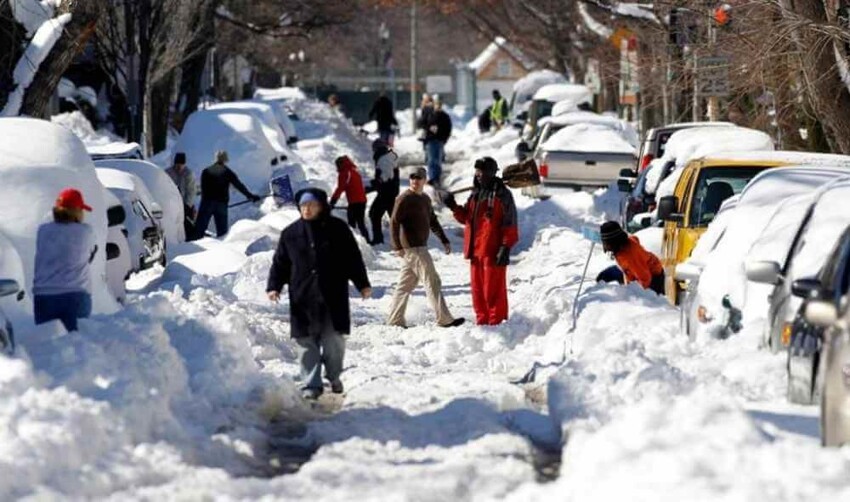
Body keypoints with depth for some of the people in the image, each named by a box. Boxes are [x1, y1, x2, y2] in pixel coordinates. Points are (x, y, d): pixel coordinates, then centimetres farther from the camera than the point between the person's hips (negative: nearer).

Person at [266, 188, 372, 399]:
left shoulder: (337, 229, 3)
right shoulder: (291, 233, 7)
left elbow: (353, 258, 5)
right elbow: (280, 262, 11)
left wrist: (362, 284, 3)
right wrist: (274, 286, -1)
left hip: (333, 297, -1)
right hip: (303, 299, 1)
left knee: (333, 340, 1)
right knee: (307, 342, 0)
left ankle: (334, 376, 22)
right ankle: (311, 384, 6)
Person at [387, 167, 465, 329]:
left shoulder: (425, 199, 16)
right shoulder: (405, 199, -11)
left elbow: (433, 221, 26)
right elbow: (394, 222, -15)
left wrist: (444, 241, 21)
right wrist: (397, 247, -22)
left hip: (420, 247, 9)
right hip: (413, 248, -9)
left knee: (406, 284, 10)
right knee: (432, 281, -8)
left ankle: (395, 320, 14)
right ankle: (444, 319, -8)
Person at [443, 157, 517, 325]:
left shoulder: (502, 195, -6)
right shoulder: (476, 194, 17)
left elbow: (510, 223, -10)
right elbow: (466, 217, 23)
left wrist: (505, 247, -16)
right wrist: (454, 207, 5)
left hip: (493, 252, -8)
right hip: (475, 250, 8)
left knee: (493, 289, -7)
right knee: (478, 288, 9)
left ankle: (496, 322, -3)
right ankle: (482, 321, 17)